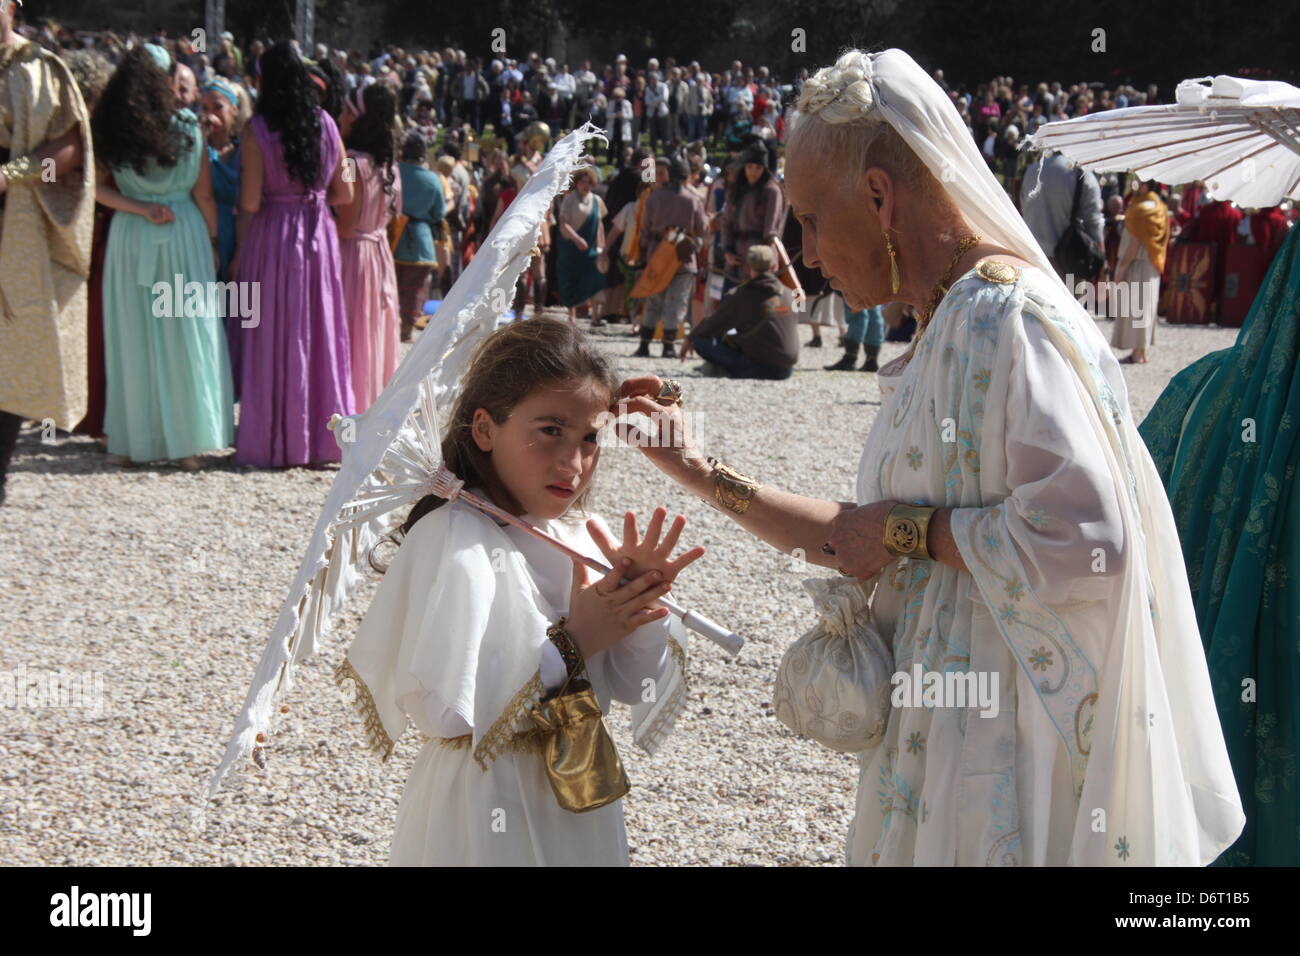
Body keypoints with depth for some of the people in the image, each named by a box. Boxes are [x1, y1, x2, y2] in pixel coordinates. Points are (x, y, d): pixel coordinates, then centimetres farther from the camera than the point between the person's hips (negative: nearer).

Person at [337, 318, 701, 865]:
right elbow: (442, 708, -26)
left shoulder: (581, 534, 0)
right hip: (488, 819, -6)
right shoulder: (453, 538, -19)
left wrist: (641, 607, -13)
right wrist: (571, 642, -21)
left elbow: (633, 686, 5)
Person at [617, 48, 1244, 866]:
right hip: (945, 733, 9)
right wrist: (703, 476, 17)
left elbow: (1082, 541, -27)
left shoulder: (1004, 315, -16)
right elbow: (867, 543, 18)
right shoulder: (946, 330, 14)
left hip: (1008, 747, -9)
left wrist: (910, 529, -15)